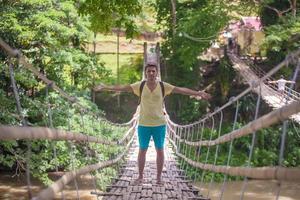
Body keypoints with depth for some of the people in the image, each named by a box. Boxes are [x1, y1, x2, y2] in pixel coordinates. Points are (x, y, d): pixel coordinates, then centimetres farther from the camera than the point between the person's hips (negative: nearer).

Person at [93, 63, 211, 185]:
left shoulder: (164, 86, -4)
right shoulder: (140, 86, -4)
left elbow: (181, 90, -7)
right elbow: (121, 87, -9)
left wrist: (198, 93, -14)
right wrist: (104, 87, -17)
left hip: (159, 124, 0)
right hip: (143, 124, 0)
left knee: (160, 150, 7)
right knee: (142, 150, 8)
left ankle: (159, 177, 18)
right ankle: (140, 177, 19)